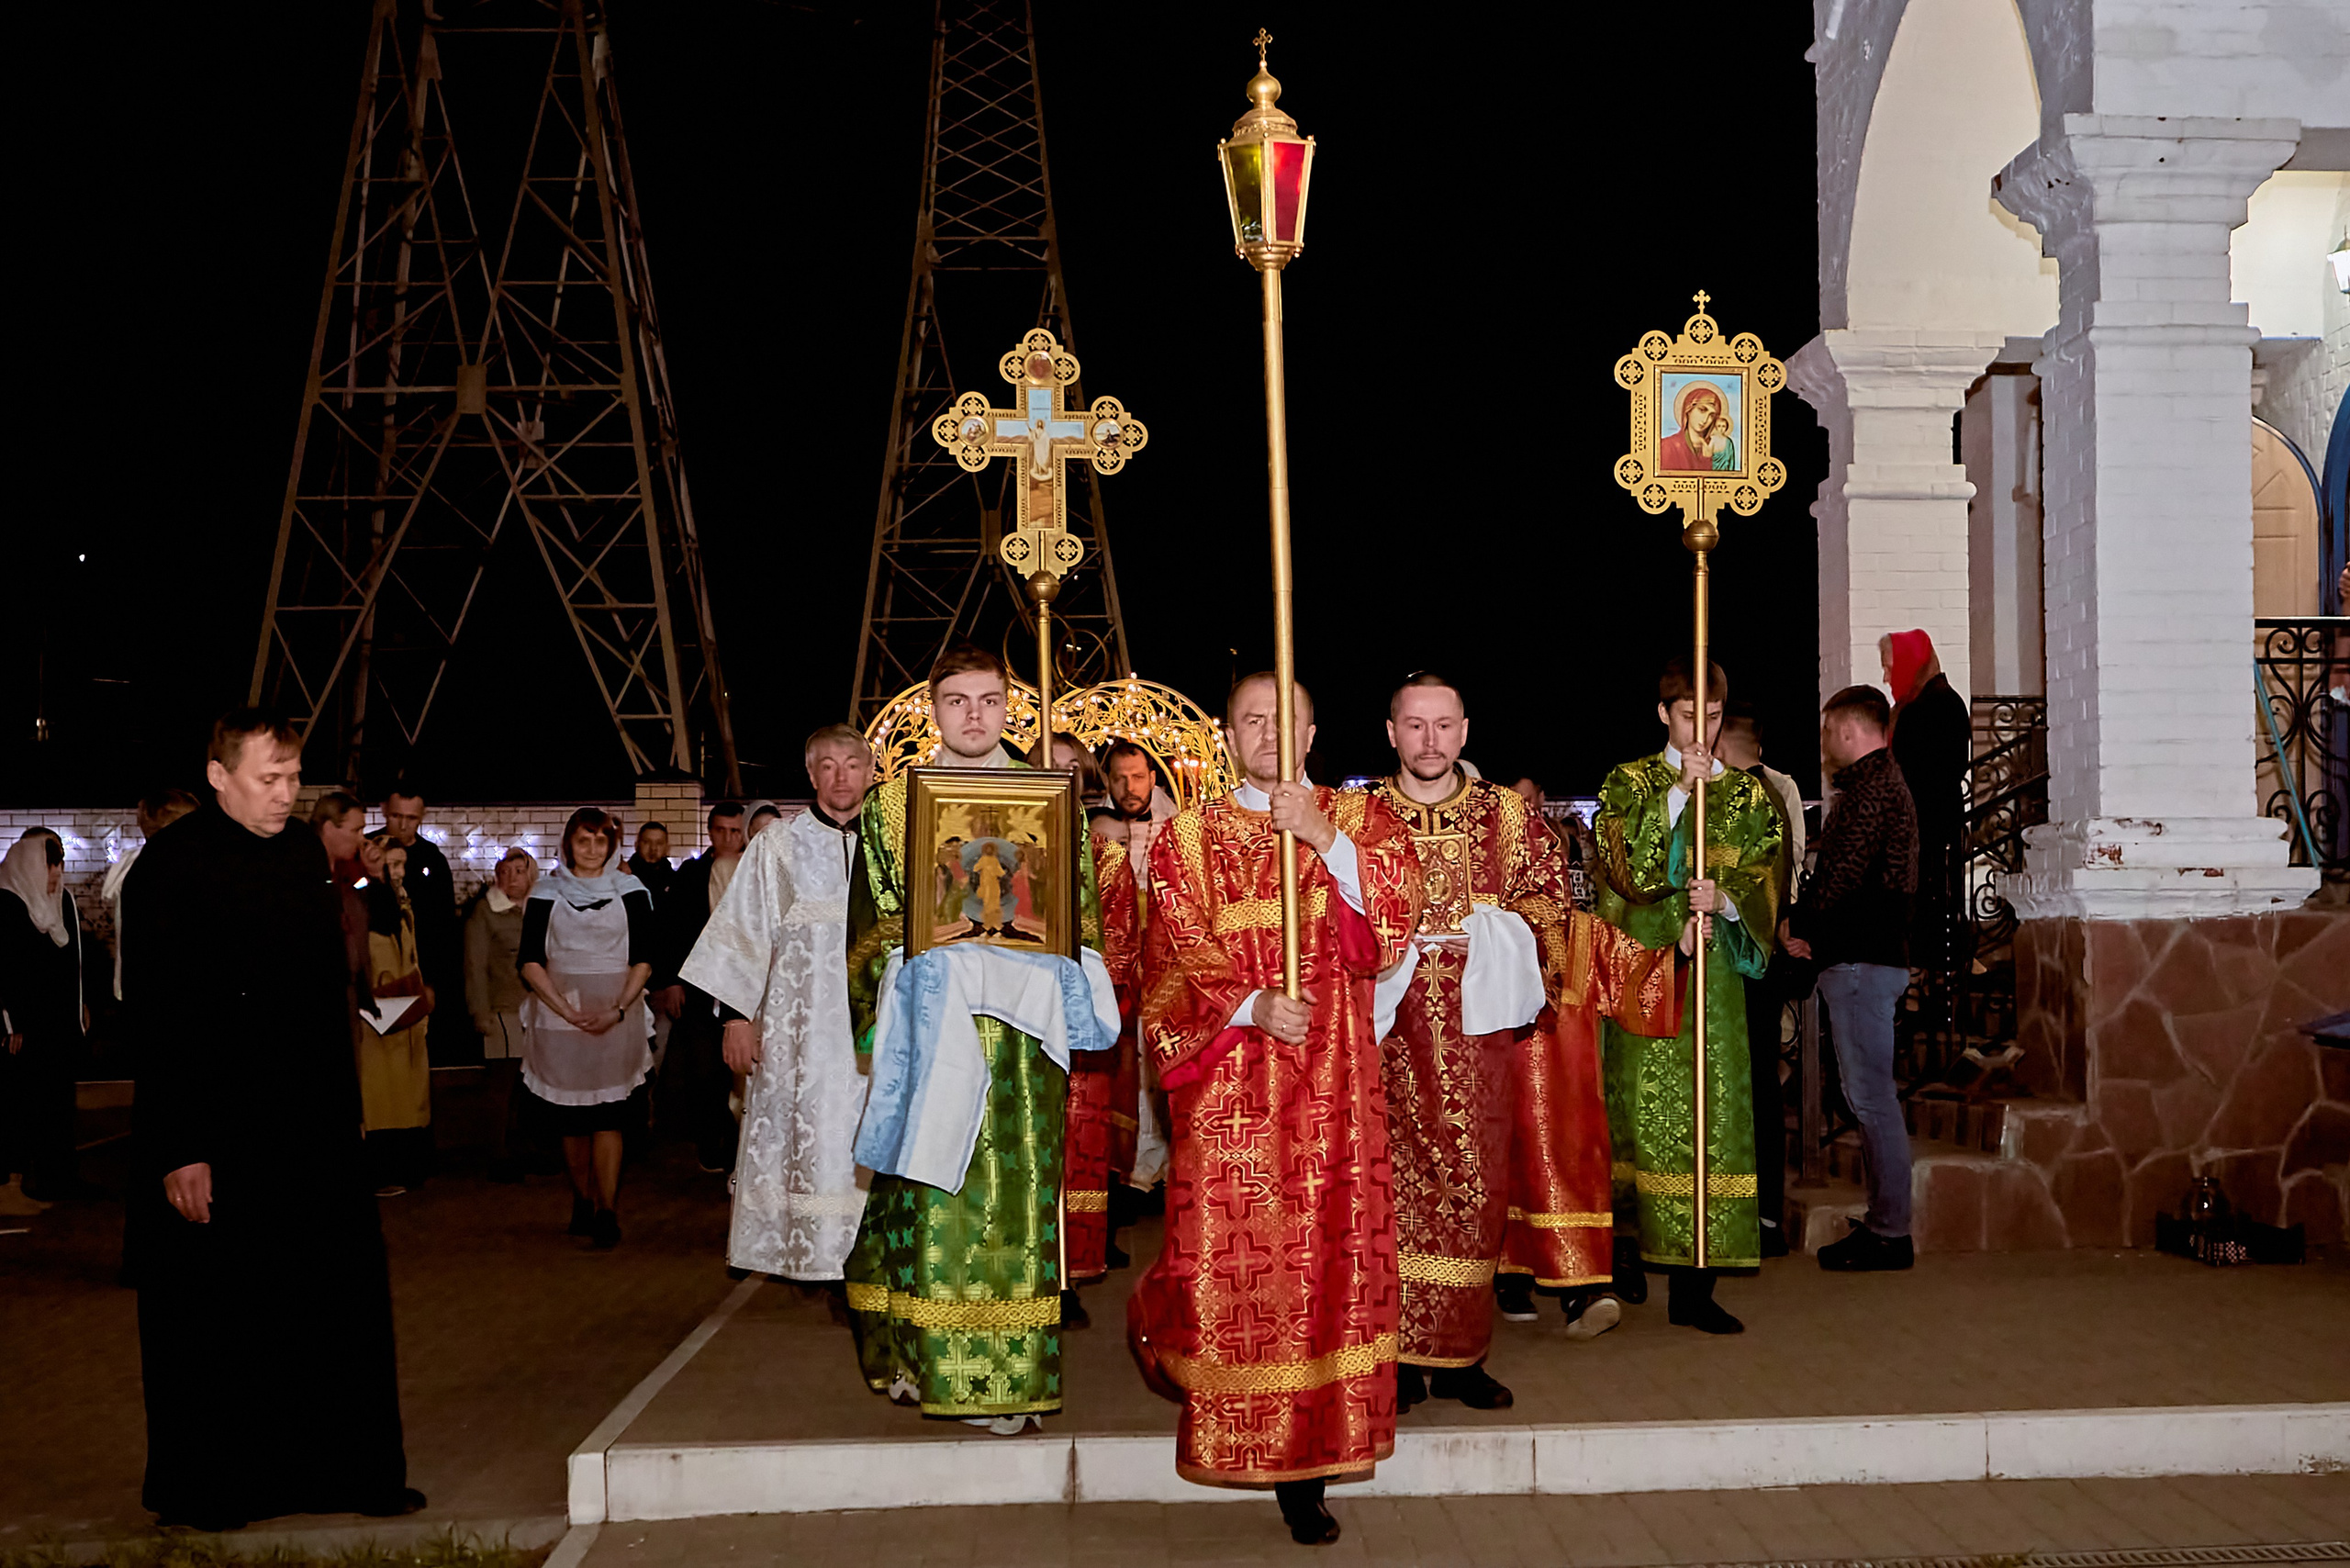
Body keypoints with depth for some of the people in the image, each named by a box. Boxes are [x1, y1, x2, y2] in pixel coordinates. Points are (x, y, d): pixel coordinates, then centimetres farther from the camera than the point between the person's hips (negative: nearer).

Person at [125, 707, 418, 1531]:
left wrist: (342, 1108, 14)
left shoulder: (305, 853, 8)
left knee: (339, 1304, 11)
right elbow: (155, 1016, -15)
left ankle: (347, 1470, 24)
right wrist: (178, 1152, -18)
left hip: (314, 1127, 6)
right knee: (213, 1320, 7)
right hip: (214, 1136, -6)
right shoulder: (171, 865, -12)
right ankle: (202, 1490, 24)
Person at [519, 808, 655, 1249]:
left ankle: (607, 1210, -7)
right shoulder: (546, 894, 7)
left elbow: (643, 960, 3)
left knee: (608, 1113, -8)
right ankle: (582, 1200, 18)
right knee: (569, 1116, 4)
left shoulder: (631, 892, 7)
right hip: (557, 1013, 1)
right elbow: (531, 962, 1)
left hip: (616, 1016, -1)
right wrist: (568, 1011, -11)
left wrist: (618, 1010, -11)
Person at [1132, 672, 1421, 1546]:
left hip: (1333, 1077, 1)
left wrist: (1324, 836, -14)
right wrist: (1250, 1004, -17)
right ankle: (1162, 1320, 33)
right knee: (1226, 1252, -3)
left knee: (1328, 1248, -3)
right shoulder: (1188, 836, 9)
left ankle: (1306, 1470, 5)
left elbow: (1398, 911, -5)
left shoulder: (1362, 817, 11)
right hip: (1227, 1079, -1)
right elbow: (1180, 948, -2)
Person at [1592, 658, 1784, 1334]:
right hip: (1644, 963, -1)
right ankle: (1629, 1251, 15)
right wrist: (1679, 790, -13)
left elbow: (1763, 880, 4)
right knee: (1642, 1108, -1)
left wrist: (1724, 899, -16)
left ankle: (1693, 1283, -4)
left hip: (1713, 968, 1)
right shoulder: (1628, 784, 8)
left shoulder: (1747, 795, 13)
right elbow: (1623, 862, -9)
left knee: (1712, 1116, -5)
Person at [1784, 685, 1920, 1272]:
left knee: (1871, 1097, -7)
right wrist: (1812, 931, 9)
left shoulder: (1871, 788, -13)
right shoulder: (1881, 782, 21)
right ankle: (1883, 1222, 20)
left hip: (1861, 959, -11)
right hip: (1865, 954, 11)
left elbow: (1845, 873, -19)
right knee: (1870, 1096, 13)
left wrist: (1798, 922, -4)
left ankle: (1889, 1234, -2)